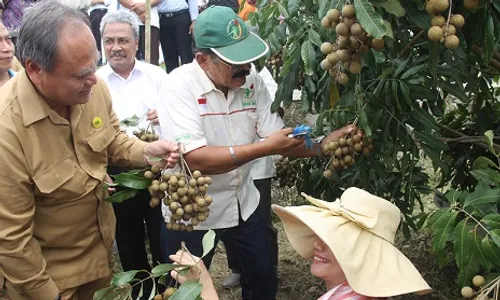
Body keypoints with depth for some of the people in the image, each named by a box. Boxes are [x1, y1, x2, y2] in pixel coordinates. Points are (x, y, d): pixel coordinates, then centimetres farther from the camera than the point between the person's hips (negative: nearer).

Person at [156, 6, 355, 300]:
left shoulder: (252, 82, -6)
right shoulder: (181, 86, -23)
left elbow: (282, 141, -5)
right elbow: (196, 159, -32)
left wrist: (324, 143, -23)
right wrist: (265, 148, -33)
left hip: (243, 204, 5)